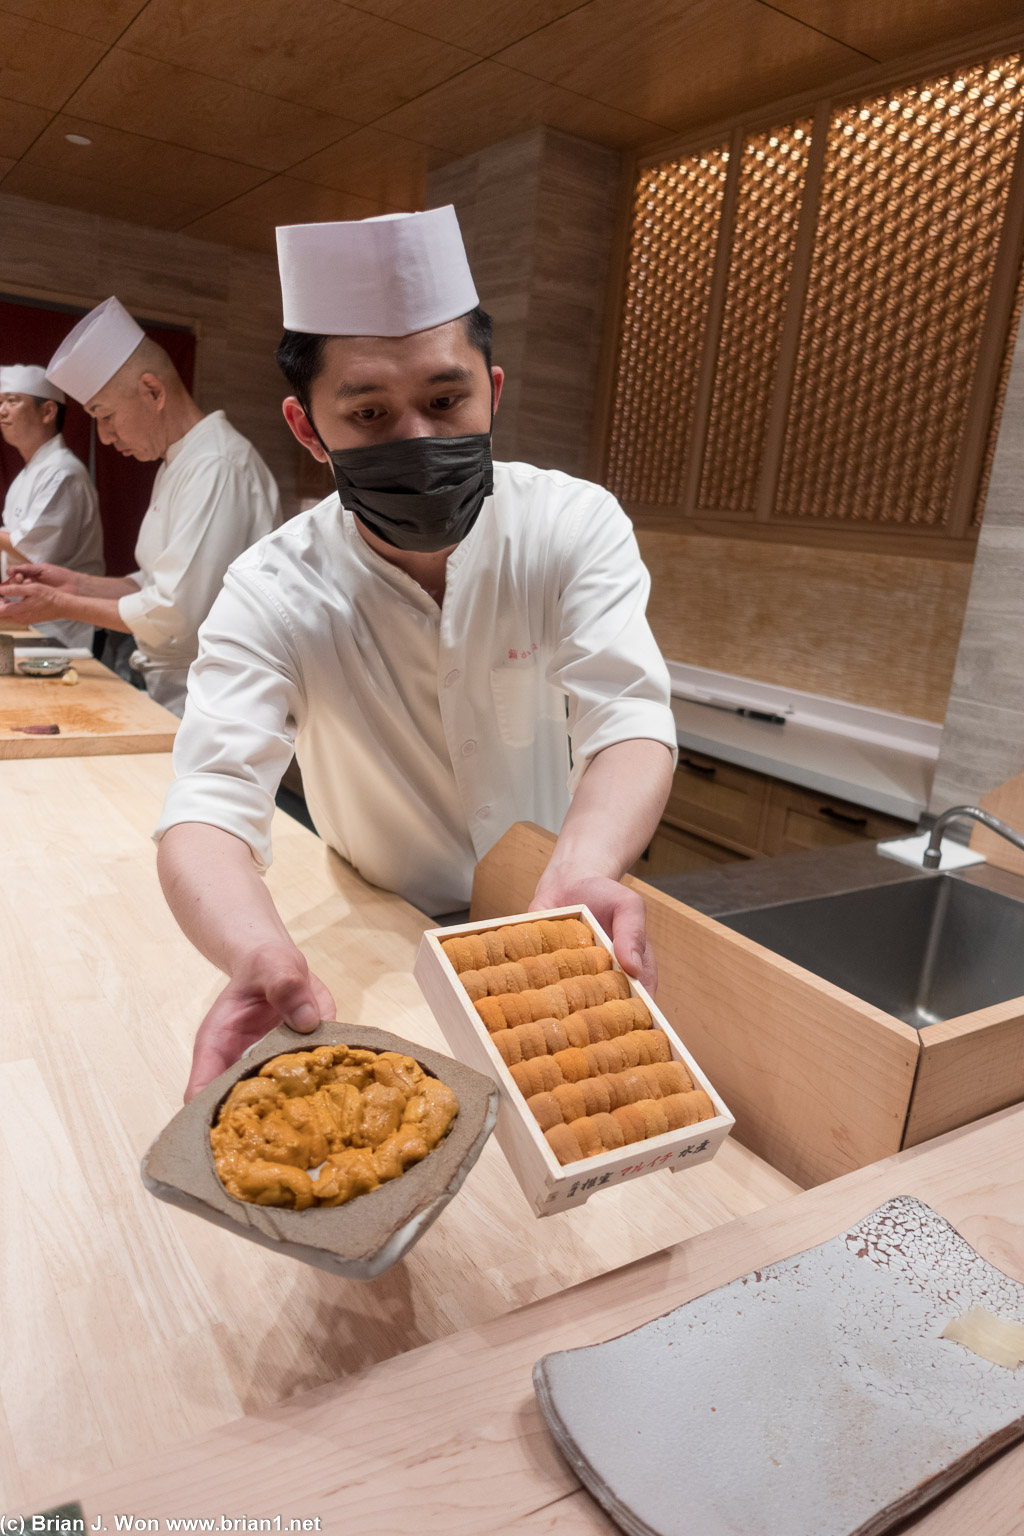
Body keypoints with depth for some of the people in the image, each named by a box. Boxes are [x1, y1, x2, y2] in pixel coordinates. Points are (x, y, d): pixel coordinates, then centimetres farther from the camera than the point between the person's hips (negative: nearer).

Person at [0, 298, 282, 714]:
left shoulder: (218, 466, -18)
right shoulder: (177, 465, 17)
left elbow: (177, 614, -22)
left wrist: (63, 606, -11)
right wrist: (79, 584, 7)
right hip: (172, 690, 9)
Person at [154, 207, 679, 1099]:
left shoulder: (577, 527, -13)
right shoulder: (272, 597, -16)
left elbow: (626, 720, -23)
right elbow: (212, 801, -24)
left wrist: (581, 869, -45)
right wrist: (261, 952, -48)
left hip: (553, 936, 1)